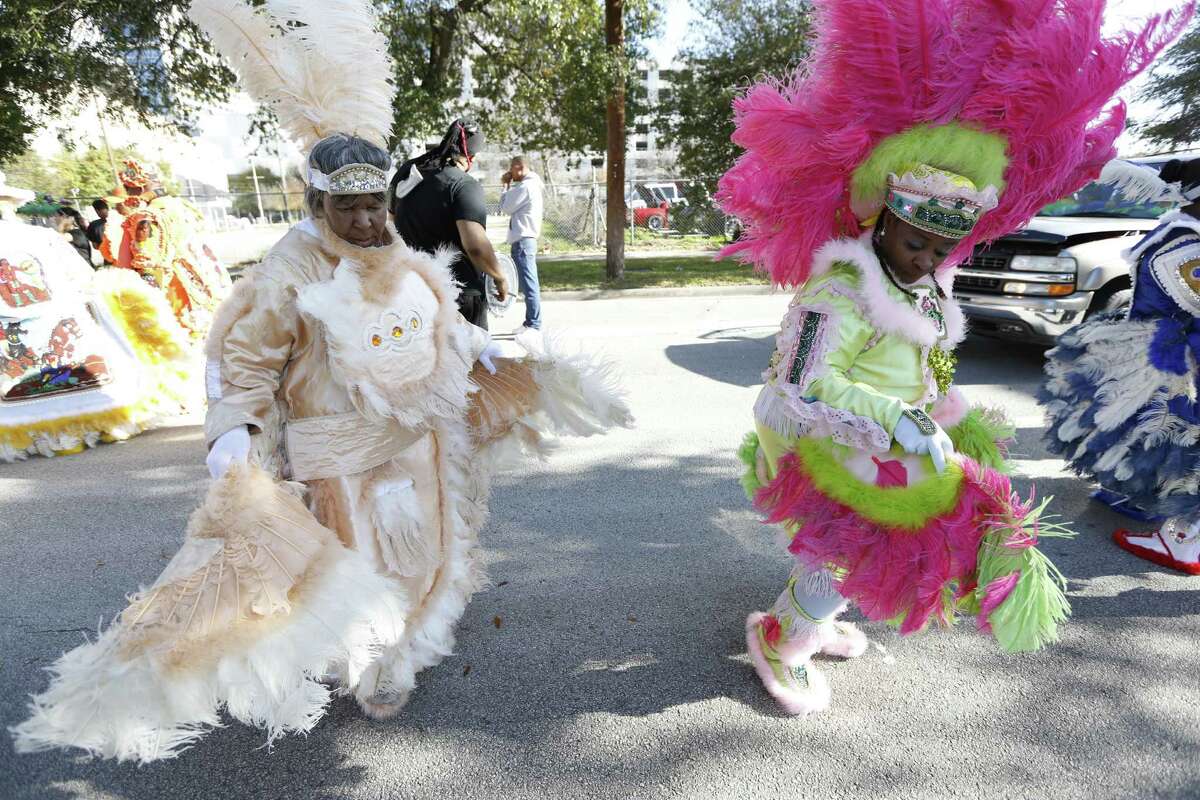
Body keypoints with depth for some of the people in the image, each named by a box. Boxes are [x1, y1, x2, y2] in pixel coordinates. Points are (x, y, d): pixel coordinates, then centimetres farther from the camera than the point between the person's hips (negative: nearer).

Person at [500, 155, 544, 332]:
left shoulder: (525, 186, -13)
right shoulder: (532, 184, 18)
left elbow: (506, 208, -8)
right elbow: (513, 207, 20)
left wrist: (507, 187, 4)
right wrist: (509, 186, 12)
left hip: (522, 240, -10)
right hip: (526, 239, 10)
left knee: (528, 283, -9)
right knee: (529, 283, 12)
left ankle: (533, 324, -7)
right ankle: (532, 322, 17)